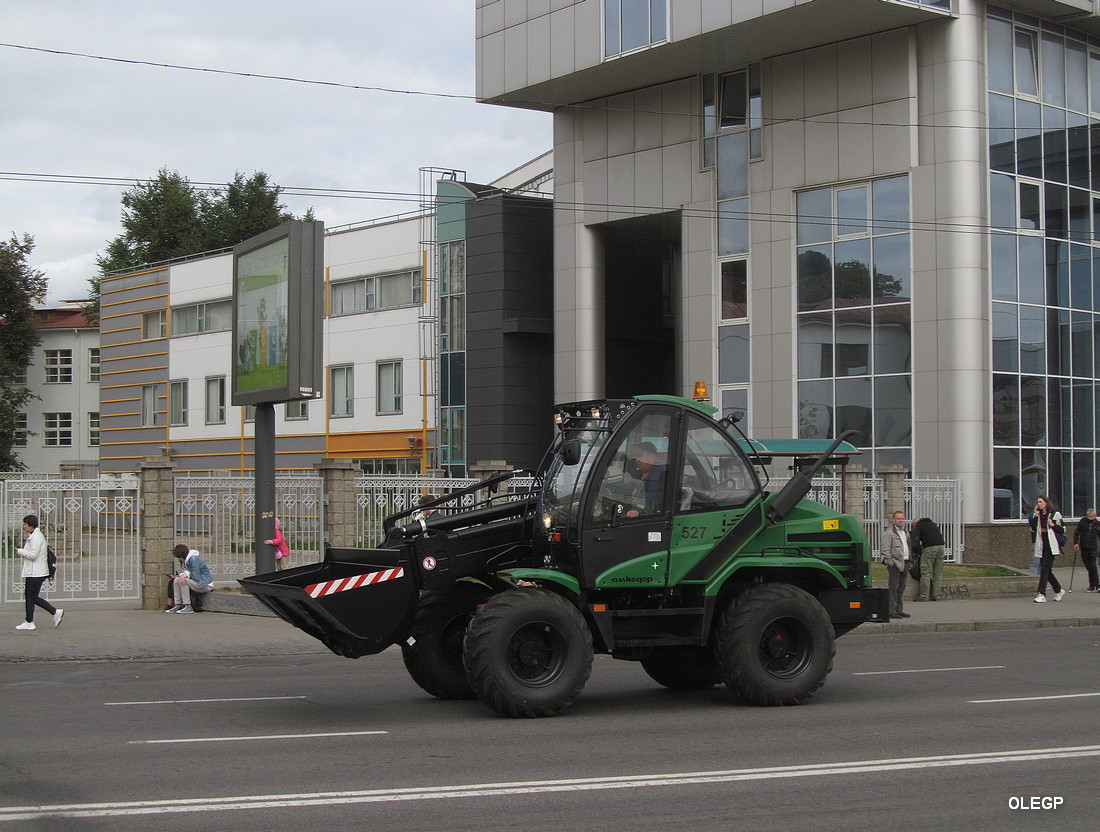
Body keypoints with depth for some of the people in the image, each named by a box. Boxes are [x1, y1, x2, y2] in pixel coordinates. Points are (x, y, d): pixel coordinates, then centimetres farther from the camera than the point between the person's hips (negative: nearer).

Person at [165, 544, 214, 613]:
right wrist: (182, 574, -13)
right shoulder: (186, 560, 11)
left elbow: (196, 578, -22)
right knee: (176, 580, 0)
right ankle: (177, 605, -5)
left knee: (184, 581, -26)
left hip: (206, 585, -10)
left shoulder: (194, 559, -19)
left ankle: (188, 607, -23)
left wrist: (186, 573, -6)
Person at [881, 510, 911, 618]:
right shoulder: (889, 533, -5)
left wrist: (910, 561, 20)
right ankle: (892, 611, -7)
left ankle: (899, 610, 17)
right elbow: (886, 550, -10)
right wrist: (889, 562, -17)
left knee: (901, 588, 11)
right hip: (895, 563, -8)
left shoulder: (906, 532, 21)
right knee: (893, 588, -8)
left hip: (905, 563, 8)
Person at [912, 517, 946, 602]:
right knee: (938, 573, 10)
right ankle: (937, 596, 9)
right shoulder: (932, 524, 29)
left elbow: (916, 543, 2)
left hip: (929, 547, -6)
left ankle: (924, 597, -5)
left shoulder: (917, 526, 11)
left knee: (926, 573, -4)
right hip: (941, 546, 6)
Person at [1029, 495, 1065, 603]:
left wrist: (1052, 525, -14)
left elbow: (1063, 530, 0)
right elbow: (1033, 529, 6)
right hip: (1041, 545, 6)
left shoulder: (1055, 514, -3)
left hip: (1051, 546, -6)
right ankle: (1059, 590, 27)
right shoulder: (1038, 515, 13)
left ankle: (1042, 594, -16)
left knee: (1045, 568, -14)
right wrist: (1035, 516, -1)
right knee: (1046, 570, 10)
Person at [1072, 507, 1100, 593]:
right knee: (1088, 567, 5)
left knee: (1093, 567, -11)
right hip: (1083, 548, 1)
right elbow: (1076, 533, 7)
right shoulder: (1083, 521, 3)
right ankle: (1092, 586, 12)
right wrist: (1076, 543, -3)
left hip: (1093, 548, -1)